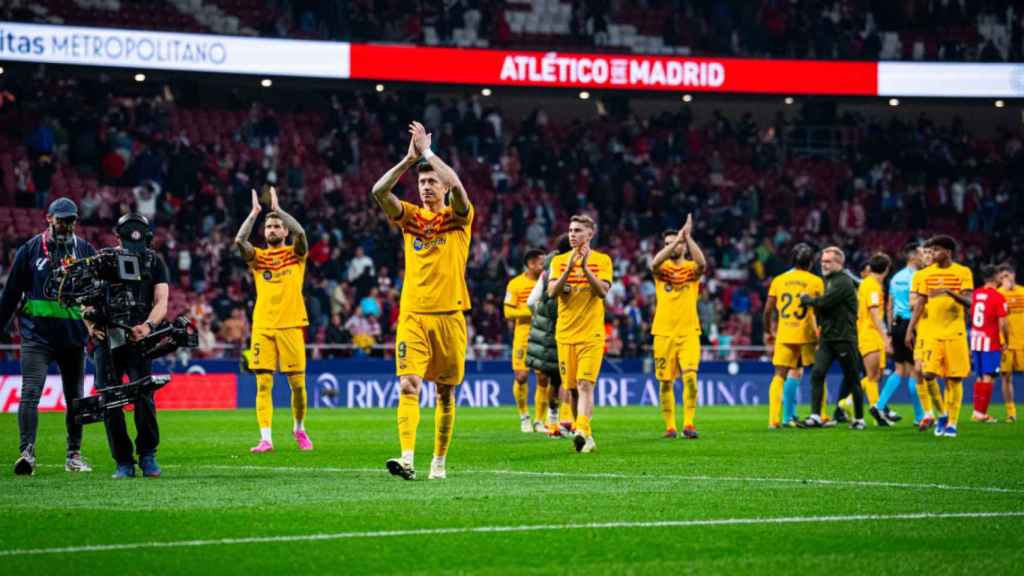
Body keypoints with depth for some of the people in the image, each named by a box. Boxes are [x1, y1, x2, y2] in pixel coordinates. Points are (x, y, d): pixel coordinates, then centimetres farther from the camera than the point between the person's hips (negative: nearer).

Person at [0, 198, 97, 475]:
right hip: (37, 334, -3)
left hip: (74, 335, 3)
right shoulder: (31, 249, 3)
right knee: (30, 393, -14)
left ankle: (74, 455, 19)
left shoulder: (85, 251, 8)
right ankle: (27, 452, -20)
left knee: (75, 397, 9)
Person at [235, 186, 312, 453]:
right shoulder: (258, 257, 12)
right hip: (262, 327, 1)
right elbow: (240, 240, -7)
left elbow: (300, 233, -12)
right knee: (263, 384, -6)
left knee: (297, 383, 1)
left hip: (290, 326, -1)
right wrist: (254, 212, -3)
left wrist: (278, 208, -6)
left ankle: (299, 429, 23)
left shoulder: (295, 254, 8)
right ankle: (266, 438, -8)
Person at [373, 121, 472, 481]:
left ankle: (440, 461, 18)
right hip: (413, 315, 1)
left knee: (445, 392, 7)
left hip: (449, 315, -1)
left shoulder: (458, 217, 3)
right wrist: (410, 159, -11)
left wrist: (427, 152, -13)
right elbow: (379, 191, -6)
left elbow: (456, 185, -18)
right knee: (408, 386, -15)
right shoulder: (410, 217, 9)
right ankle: (407, 458, -25)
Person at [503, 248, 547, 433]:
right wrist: (531, 311, -16)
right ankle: (524, 416, 11)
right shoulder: (515, 284, -1)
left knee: (543, 379, -1)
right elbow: (508, 313, -6)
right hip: (523, 336, -3)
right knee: (521, 376, -10)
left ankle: (539, 421, 9)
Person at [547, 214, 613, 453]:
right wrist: (569, 269, -15)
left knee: (585, 385, -17)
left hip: (591, 334, -3)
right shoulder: (559, 261, 10)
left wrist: (585, 268, -18)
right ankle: (587, 437, 15)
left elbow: (603, 290, -9)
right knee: (572, 387, 6)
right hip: (565, 333, 3)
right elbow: (552, 292, -2)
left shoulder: (602, 260, 4)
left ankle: (581, 431, -28)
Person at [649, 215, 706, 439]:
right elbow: (655, 263, -18)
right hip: (664, 332, 1)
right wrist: (677, 239, -26)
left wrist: (687, 237, -24)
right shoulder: (662, 269, 6)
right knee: (665, 382, 3)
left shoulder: (691, 268, 5)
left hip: (688, 332, -1)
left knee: (690, 375, -18)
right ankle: (669, 426, 13)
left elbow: (702, 263, -19)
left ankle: (689, 423, -15)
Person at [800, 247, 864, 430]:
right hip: (827, 337, 8)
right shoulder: (829, 280, 17)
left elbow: (824, 302, -19)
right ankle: (816, 416, -9)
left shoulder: (843, 281, -13)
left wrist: (806, 299, -4)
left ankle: (859, 419, 12)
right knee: (817, 373, -7)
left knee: (851, 379, 2)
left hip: (844, 337, -8)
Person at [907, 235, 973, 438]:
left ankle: (952, 423, 6)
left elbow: (968, 301, -8)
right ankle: (942, 414, 10)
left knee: (954, 379, -2)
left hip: (955, 333, -2)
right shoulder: (926, 274, 9)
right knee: (928, 375, -10)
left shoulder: (962, 272, 0)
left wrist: (949, 292, -25)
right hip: (932, 333, 2)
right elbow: (920, 304, 11)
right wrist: (910, 329, 3)